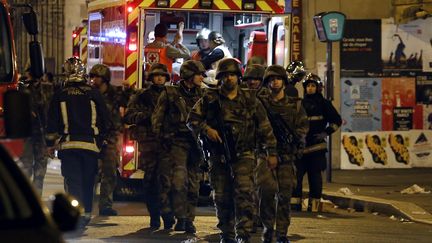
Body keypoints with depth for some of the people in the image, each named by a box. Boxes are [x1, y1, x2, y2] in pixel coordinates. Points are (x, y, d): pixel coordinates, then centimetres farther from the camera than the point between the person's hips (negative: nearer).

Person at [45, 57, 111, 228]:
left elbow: (52, 124, 2)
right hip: (91, 145, 1)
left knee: (72, 182, 0)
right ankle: (86, 215, 19)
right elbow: (105, 121, 5)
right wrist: (100, 139, 21)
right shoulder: (93, 94, 1)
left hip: (68, 145, -1)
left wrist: (51, 144, 14)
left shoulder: (60, 95, 0)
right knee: (88, 181, 13)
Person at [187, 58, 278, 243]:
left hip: (243, 155, -1)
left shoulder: (250, 100, 7)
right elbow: (192, 119, 5)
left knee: (243, 193, -16)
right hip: (219, 156, 1)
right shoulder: (210, 99, 5)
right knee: (221, 197, 6)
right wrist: (206, 129, -14)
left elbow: (264, 127, 9)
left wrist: (271, 152, 6)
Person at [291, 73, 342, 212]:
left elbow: (337, 120, 8)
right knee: (296, 175, -4)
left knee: (315, 176, -2)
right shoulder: (300, 103, 14)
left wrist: (326, 133, -2)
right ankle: (295, 202, 0)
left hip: (316, 147, -3)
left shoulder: (323, 103, 5)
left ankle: (314, 205, 0)